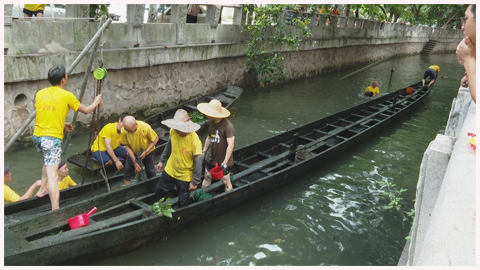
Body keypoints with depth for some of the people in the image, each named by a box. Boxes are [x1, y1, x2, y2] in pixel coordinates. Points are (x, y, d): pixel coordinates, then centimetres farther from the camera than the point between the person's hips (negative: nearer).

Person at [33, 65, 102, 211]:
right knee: (52, 175, -12)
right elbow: (86, 110, 7)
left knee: (48, 161, 34)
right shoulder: (67, 96, -7)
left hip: (37, 136, 7)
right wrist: (96, 102, 26)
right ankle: (55, 211, -15)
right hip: (52, 138, -6)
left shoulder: (40, 93, 7)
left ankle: (43, 190, 42)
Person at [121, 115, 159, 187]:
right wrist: (134, 162, -20)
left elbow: (156, 139, -21)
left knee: (150, 171, 8)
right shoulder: (124, 131, -30)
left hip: (148, 151, -1)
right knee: (128, 170, 3)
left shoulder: (145, 127, -37)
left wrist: (145, 152, -26)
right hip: (133, 152, 2)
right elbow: (127, 146, -18)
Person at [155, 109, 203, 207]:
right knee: (158, 191, 22)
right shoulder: (173, 131, -15)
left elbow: (198, 161, -23)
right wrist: (162, 161, 14)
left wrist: (195, 182, -18)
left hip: (185, 176, -5)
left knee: (183, 203, 10)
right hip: (170, 170, 5)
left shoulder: (194, 139, -30)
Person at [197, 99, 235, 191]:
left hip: (223, 161, -7)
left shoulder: (228, 126, -25)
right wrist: (204, 151, 11)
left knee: (226, 182, 8)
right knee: (207, 178, 20)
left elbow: (231, 145, -27)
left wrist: (225, 162, -29)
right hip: (211, 159, 7)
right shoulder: (211, 123, -1)